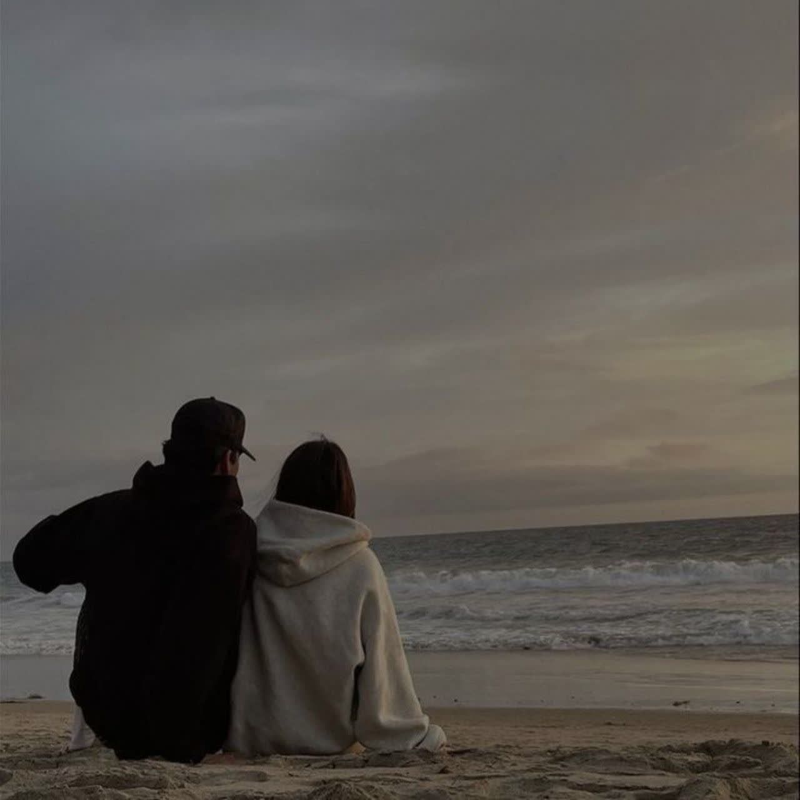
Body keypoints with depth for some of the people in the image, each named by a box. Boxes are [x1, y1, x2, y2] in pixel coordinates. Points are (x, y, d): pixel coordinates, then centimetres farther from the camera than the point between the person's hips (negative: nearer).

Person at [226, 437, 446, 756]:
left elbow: (235, 653, 4)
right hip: (329, 738, -2)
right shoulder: (360, 564, -11)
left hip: (252, 738, 2)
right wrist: (418, 734, 6)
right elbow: (382, 658, -7)